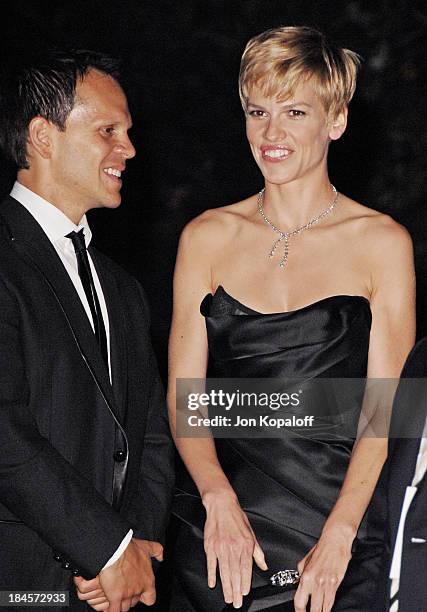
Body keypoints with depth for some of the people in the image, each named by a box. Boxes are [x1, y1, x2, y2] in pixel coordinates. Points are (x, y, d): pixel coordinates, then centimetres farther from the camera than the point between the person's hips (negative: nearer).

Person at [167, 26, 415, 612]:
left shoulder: (382, 242, -1)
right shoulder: (207, 237, 5)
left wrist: (338, 537, -16)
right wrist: (220, 500, -13)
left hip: (338, 515, -2)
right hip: (217, 524, 2)